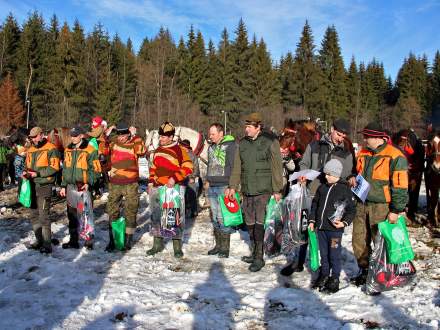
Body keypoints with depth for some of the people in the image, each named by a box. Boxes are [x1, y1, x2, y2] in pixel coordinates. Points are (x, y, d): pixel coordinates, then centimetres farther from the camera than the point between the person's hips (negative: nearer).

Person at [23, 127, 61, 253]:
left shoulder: (51, 149, -7)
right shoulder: (30, 150, 15)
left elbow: (54, 167, -14)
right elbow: (27, 165, 23)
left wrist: (37, 173, -18)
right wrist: (25, 172, 1)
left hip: (44, 186, -8)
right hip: (32, 185, 8)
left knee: (43, 216, -9)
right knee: (35, 215, 14)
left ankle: (47, 244, -2)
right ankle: (39, 240, 26)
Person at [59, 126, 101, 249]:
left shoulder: (90, 150, -8)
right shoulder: (68, 150, 12)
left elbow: (95, 169, -7)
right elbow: (65, 169, 19)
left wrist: (89, 183, -17)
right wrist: (63, 186, 16)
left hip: (84, 187, -6)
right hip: (71, 187, 6)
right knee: (72, 214, 12)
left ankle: (89, 241, 7)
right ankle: (73, 240, 22)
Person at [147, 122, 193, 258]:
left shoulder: (180, 149, -7)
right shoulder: (158, 150, 14)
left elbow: (187, 168, -12)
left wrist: (174, 178, -19)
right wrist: (150, 183, 15)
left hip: (174, 188, -6)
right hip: (157, 188, 6)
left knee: (176, 217, -1)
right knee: (156, 216, 11)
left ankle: (177, 246, 11)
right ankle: (158, 244, 24)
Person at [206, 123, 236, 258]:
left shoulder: (231, 145, -7)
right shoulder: (211, 147, 17)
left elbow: (234, 166, -10)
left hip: (224, 186, -8)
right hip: (212, 186, 8)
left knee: (223, 217, -7)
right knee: (214, 217, 11)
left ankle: (225, 247, 2)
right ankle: (218, 245, 21)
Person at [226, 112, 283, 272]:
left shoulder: (270, 141, -5)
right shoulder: (242, 143, 12)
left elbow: (276, 167, -5)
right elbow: (237, 167, 17)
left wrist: (277, 190, -7)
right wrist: (233, 186, 13)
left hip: (263, 190, -6)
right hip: (247, 190, 6)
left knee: (260, 223, -7)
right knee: (250, 223, 11)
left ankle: (259, 257, 1)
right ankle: (254, 253, 24)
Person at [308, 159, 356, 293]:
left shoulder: (345, 189, -6)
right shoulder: (322, 188, 9)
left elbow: (352, 209, -4)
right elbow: (315, 204, 17)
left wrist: (345, 222, -15)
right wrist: (312, 220, 12)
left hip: (335, 228, -5)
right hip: (321, 227, 5)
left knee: (334, 254, 2)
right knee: (323, 253, 15)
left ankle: (334, 279, 14)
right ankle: (324, 275, 29)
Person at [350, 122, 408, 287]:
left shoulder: (395, 156, -12)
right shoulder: (363, 153, 10)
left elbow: (400, 186, -13)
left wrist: (396, 210, -14)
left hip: (381, 207, -6)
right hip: (362, 204, 7)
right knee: (359, 240, 12)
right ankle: (364, 270, 29)